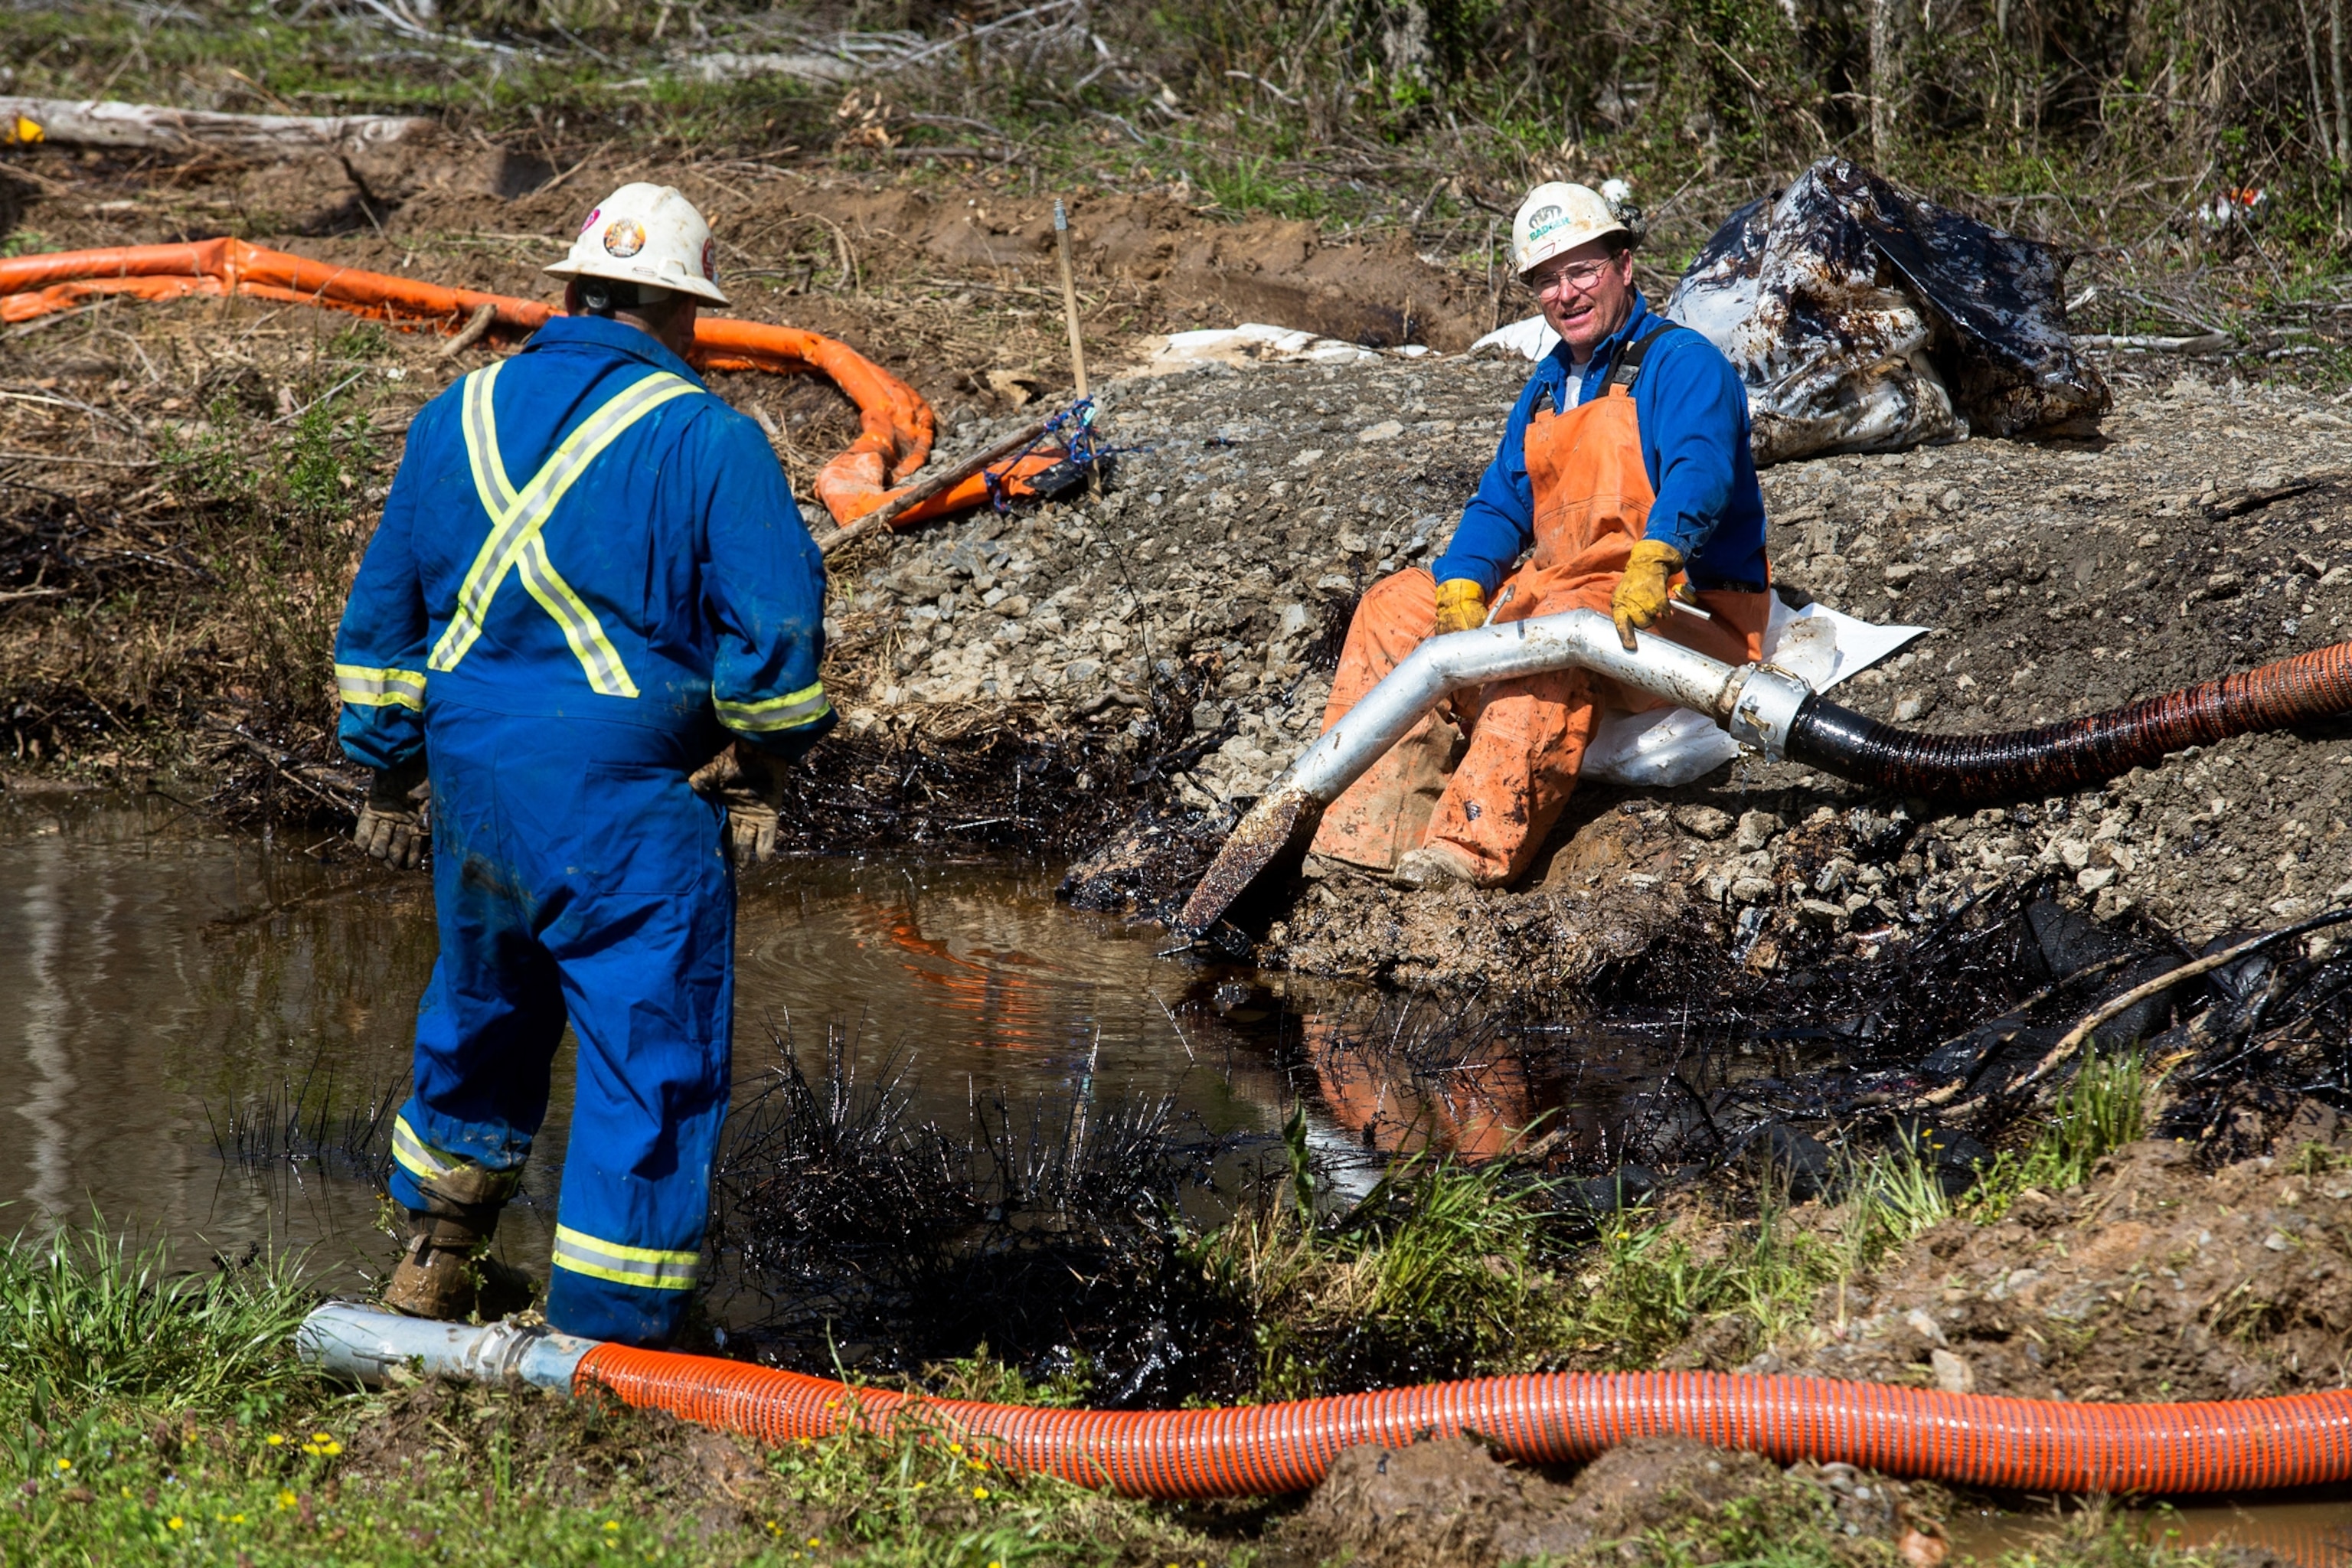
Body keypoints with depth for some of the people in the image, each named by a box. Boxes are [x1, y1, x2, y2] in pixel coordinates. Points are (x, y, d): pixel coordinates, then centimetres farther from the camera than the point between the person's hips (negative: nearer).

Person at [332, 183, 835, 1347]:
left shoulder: (456, 420, 8)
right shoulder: (708, 441, -9)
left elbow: (382, 613, 14)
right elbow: (774, 625, -13)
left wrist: (389, 771, 23)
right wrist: (763, 765, 1)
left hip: (470, 777, 6)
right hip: (628, 802, -6)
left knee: (483, 1010, 26)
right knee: (650, 1055, 2)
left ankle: (437, 1260, 41)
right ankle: (610, 1339, 1)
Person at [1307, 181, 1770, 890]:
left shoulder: (1681, 363, -7)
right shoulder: (1547, 386, 19)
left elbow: (1699, 471, -26)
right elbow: (1501, 504, 13)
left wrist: (1652, 564, -46)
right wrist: (1462, 591, -8)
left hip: (1685, 616, -9)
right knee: (1397, 605, 0)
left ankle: (1477, 844, -52)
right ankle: (1364, 828, -16)